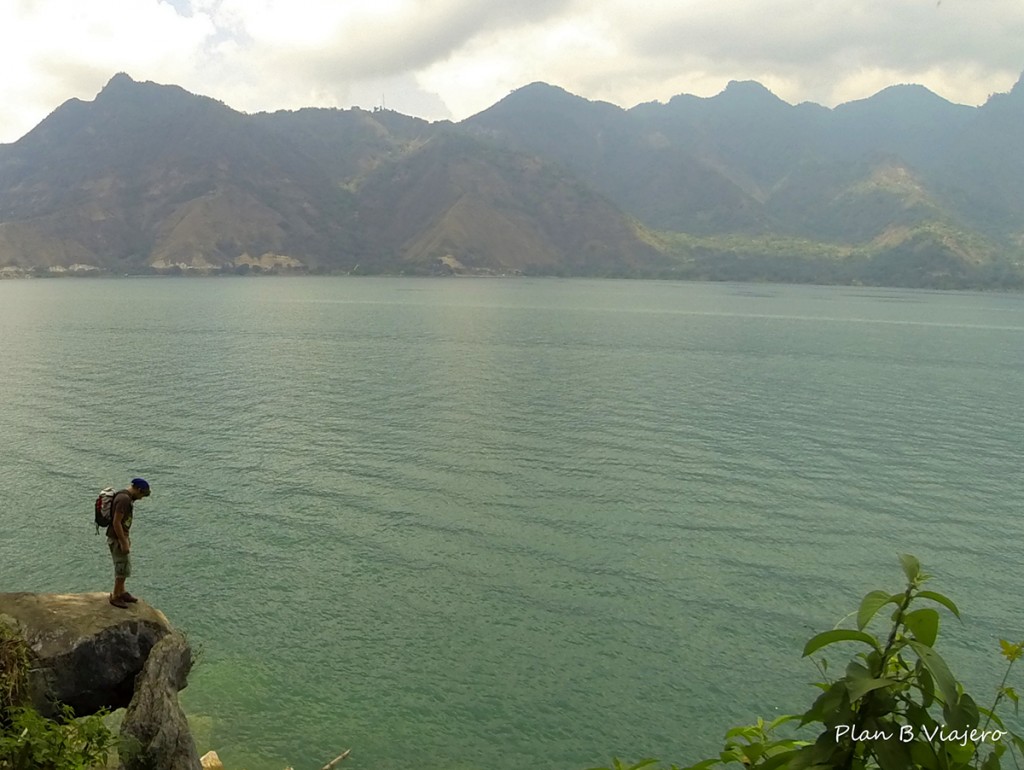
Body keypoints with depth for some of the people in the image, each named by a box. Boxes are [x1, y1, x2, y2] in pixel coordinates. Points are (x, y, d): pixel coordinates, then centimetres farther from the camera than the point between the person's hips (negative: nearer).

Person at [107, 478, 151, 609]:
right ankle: (115, 597, 10)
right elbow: (116, 522, -25)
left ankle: (121, 593, 31)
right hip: (117, 539, -10)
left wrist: (126, 539, 21)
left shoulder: (127, 497, 9)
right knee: (123, 568, -1)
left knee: (123, 567, 19)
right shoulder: (124, 499, -23)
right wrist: (123, 543, -22)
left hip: (122, 537, 10)